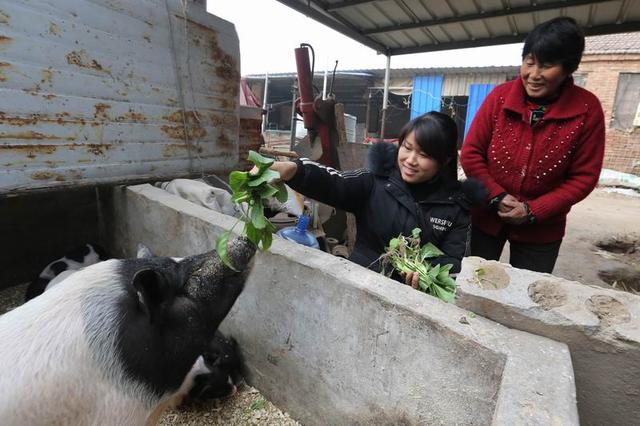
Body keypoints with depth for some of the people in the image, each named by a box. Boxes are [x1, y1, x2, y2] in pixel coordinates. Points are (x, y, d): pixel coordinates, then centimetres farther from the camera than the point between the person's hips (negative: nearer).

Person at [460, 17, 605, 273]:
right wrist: (496, 197, -17)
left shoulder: (587, 109, -10)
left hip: (541, 228, 0)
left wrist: (533, 211, -17)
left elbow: (584, 177, -7)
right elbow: (470, 153, -8)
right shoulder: (500, 96, -10)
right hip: (486, 215, 1)